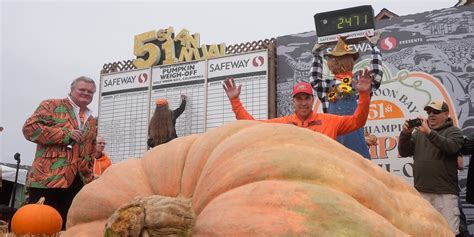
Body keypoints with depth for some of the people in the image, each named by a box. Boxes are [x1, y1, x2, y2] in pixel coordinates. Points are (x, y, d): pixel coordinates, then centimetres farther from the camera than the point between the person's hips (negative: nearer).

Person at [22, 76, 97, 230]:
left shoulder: (92, 121, 20)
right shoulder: (52, 106, 3)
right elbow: (30, 127, -10)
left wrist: (89, 176, 15)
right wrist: (66, 134, -13)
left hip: (78, 181, 5)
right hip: (48, 178, -5)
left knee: (67, 226, 6)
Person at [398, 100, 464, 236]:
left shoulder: (453, 131, 6)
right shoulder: (419, 132, 16)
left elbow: (452, 147, -14)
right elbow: (404, 152, 10)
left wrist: (429, 132, -21)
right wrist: (405, 134, -6)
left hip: (445, 192, -4)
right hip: (420, 192, 4)